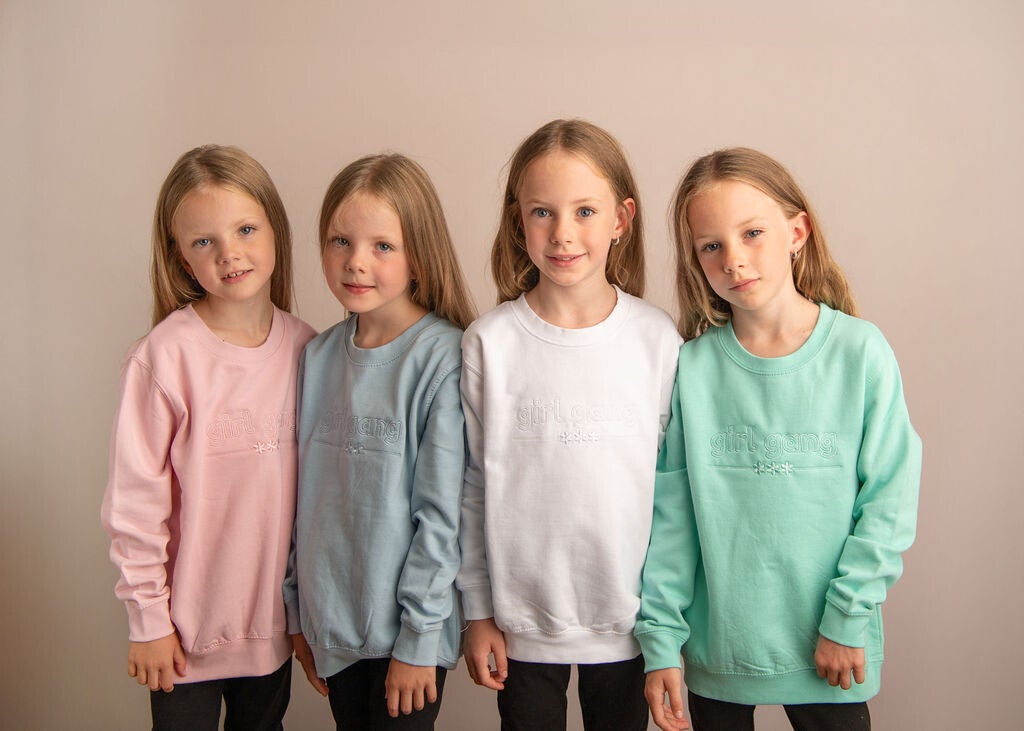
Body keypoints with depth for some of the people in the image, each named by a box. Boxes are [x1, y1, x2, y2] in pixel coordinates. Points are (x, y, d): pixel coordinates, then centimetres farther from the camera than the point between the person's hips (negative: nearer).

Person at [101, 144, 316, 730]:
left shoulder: (304, 347, -4)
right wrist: (148, 618, -8)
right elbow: (135, 499, -12)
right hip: (188, 625, -4)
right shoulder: (165, 356, -17)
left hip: (274, 615, 4)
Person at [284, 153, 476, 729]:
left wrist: (419, 638, -13)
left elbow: (442, 514, -15)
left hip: (408, 631, -5)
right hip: (330, 622, 5)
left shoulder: (442, 357, -15)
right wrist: (298, 611, 10)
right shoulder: (319, 356, 2)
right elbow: (306, 494, 8)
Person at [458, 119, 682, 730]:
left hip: (629, 621, 1)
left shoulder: (658, 338, -6)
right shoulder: (489, 343, -9)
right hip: (523, 621, 0)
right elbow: (471, 487, -3)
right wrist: (478, 611, 0)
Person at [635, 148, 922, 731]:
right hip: (716, 645, 1)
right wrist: (661, 639, -5)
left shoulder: (860, 351, -9)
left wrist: (848, 618, -9)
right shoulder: (693, 367, -7)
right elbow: (670, 514, -4)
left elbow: (890, 498, -6)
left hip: (831, 647, 0)